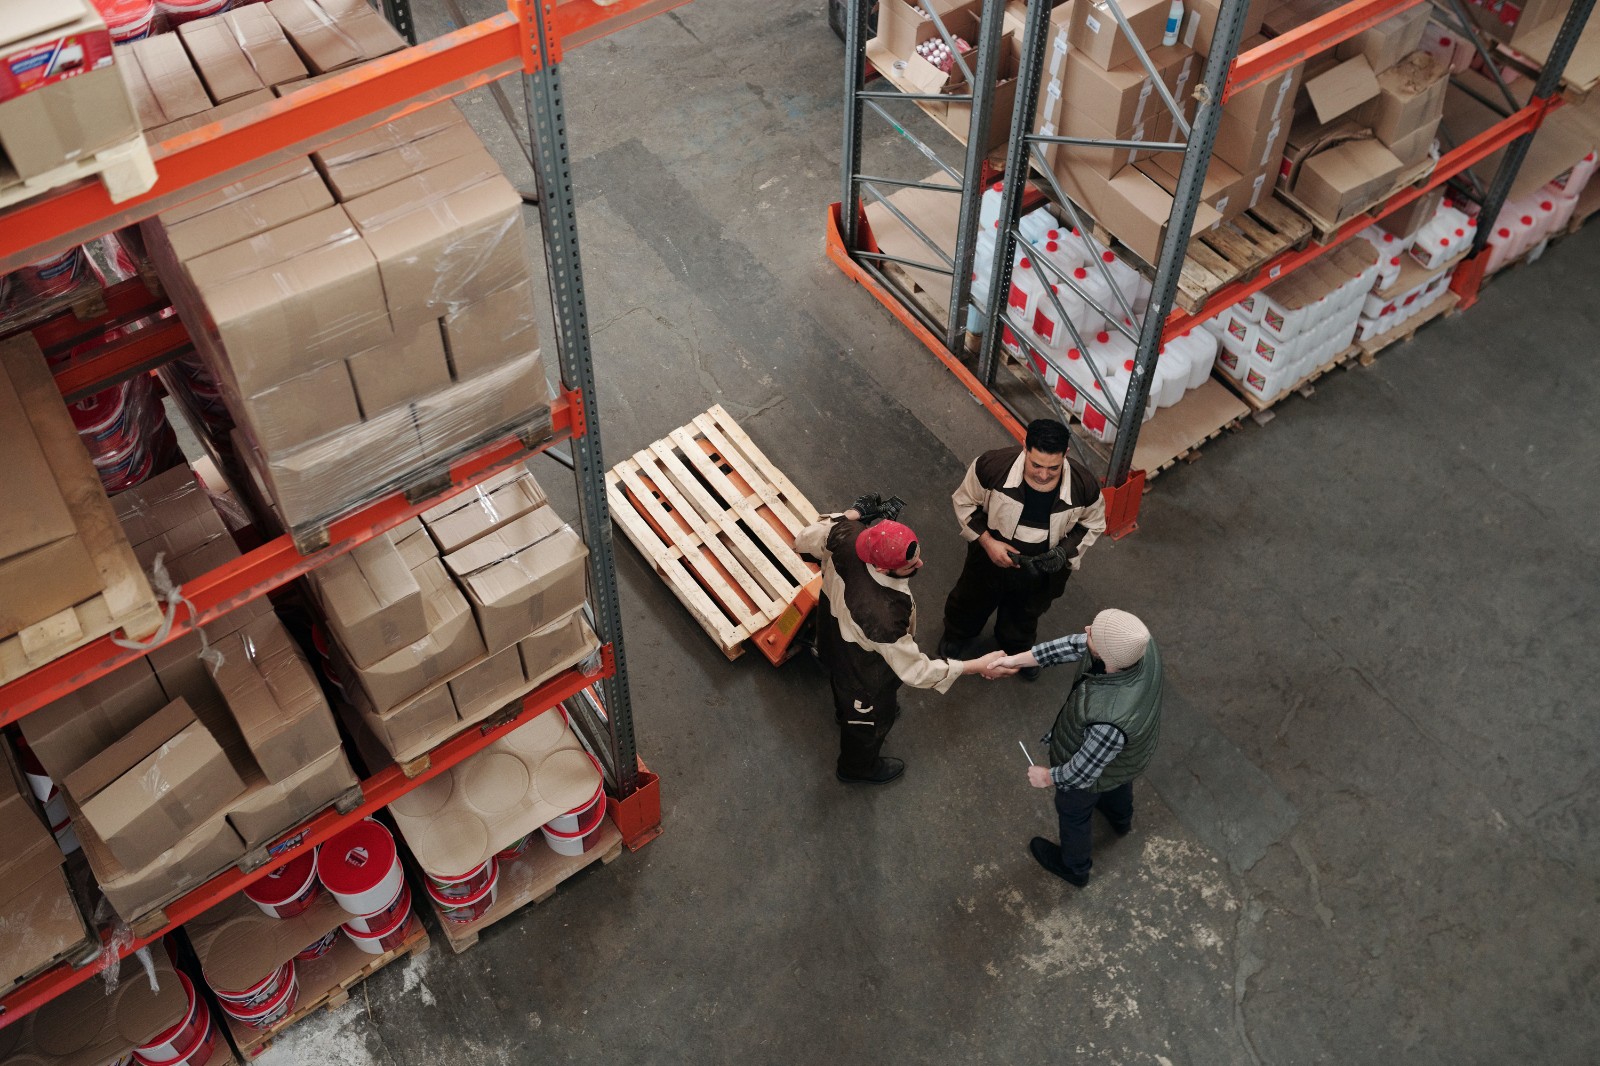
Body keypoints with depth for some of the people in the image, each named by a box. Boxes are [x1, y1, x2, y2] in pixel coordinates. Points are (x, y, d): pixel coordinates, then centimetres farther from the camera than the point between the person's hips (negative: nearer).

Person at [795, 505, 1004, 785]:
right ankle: (858, 768, 60)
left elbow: (805, 540, -10)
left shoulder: (848, 535, -33)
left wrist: (848, 516, 5)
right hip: (863, 672, -6)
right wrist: (977, 666, -31)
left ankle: (844, 711, 75)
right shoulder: (882, 615, -50)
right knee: (872, 718, 28)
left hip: (833, 634, 6)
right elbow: (915, 671, -36)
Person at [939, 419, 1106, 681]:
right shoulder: (992, 466, -35)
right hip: (990, 558, -1)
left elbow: (1093, 524, -8)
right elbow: (965, 502, -14)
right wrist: (988, 541, -23)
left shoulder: (1084, 485, -31)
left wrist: (1065, 551, -24)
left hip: (1041, 570, 1)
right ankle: (958, 633, 65)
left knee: (1025, 616, 32)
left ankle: (1018, 649, 65)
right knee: (971, 601, 31)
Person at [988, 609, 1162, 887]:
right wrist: (1017, 660, -15)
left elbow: (1084, 772, -30)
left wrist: (1048, 777, -10)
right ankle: (1120, 819, 73)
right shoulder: (1138, 642, -35)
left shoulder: (1109, 719, -50)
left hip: (1097, 767, -6)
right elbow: (1076, 644, -16)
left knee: (1073, 812, 28)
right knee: (1119, 782, 40)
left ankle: (1074, 867, 59)